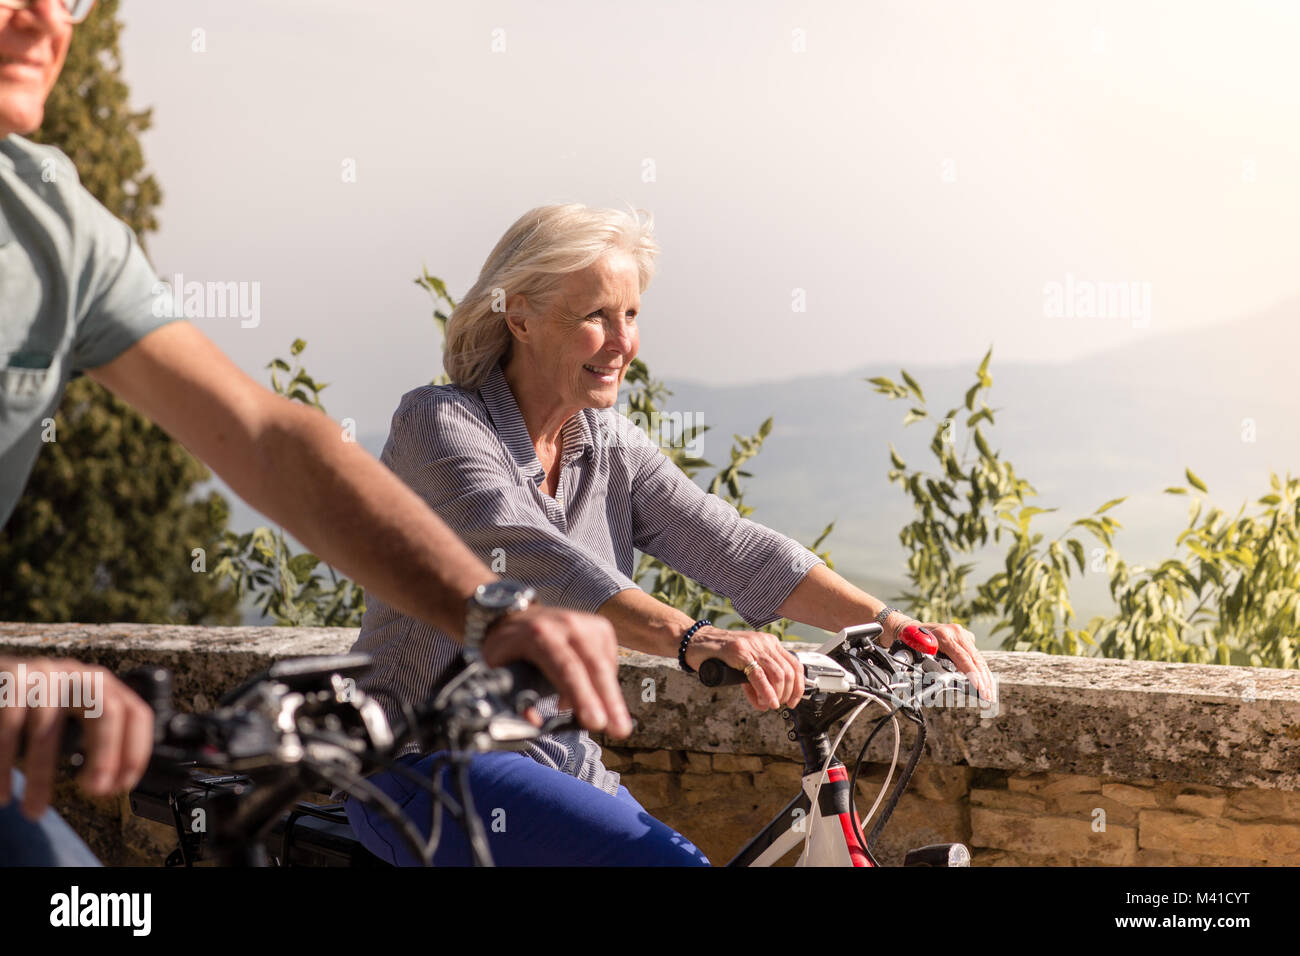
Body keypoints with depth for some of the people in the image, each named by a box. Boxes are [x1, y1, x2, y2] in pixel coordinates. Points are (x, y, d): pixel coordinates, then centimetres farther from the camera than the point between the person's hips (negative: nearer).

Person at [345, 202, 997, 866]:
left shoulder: (611, 445, 8)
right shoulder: (439, 423, -13)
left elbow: (732, 547, -3)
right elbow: (531, 556, -30)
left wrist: (892, 625, -17)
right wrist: (693, 639, -44)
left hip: (562, 764, 7)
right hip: (428, 768, -7)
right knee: (663, 858, -26)